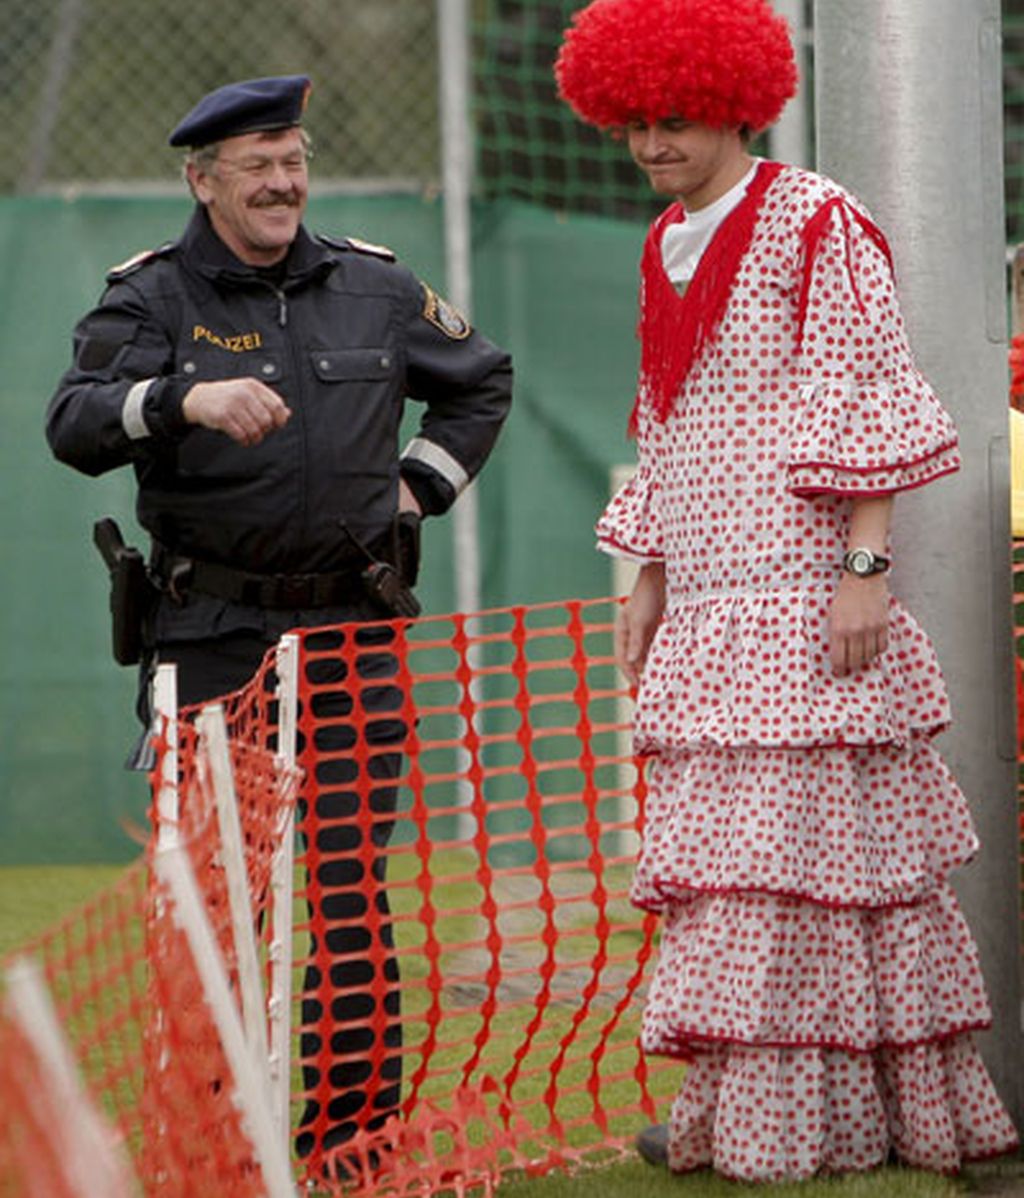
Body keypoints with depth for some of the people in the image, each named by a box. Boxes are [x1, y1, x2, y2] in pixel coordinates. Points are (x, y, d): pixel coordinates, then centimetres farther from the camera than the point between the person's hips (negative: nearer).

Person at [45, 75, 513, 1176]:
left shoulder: (375, 288, 10)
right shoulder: (150, 298, 1)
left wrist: (423, 485, 15)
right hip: (210, 632, -2)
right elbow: (74, 425, -16)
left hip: (352, 627, 2)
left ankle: (357, 1106, 6)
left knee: (351, 877, 0)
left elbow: (480, 380, 28)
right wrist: (184, 399, -33)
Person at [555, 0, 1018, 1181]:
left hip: (800, 591, -8)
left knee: (789, 839, -8)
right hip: (709, 599, 8)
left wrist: (866, 565, -17)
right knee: (719, 843, 6)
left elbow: (867, 406, -10)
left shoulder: (816, 224, -5)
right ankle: (736, 1105, 9)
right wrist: (647, 584, 19)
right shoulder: (667, 247, 19)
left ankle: (773, 1118, -7)